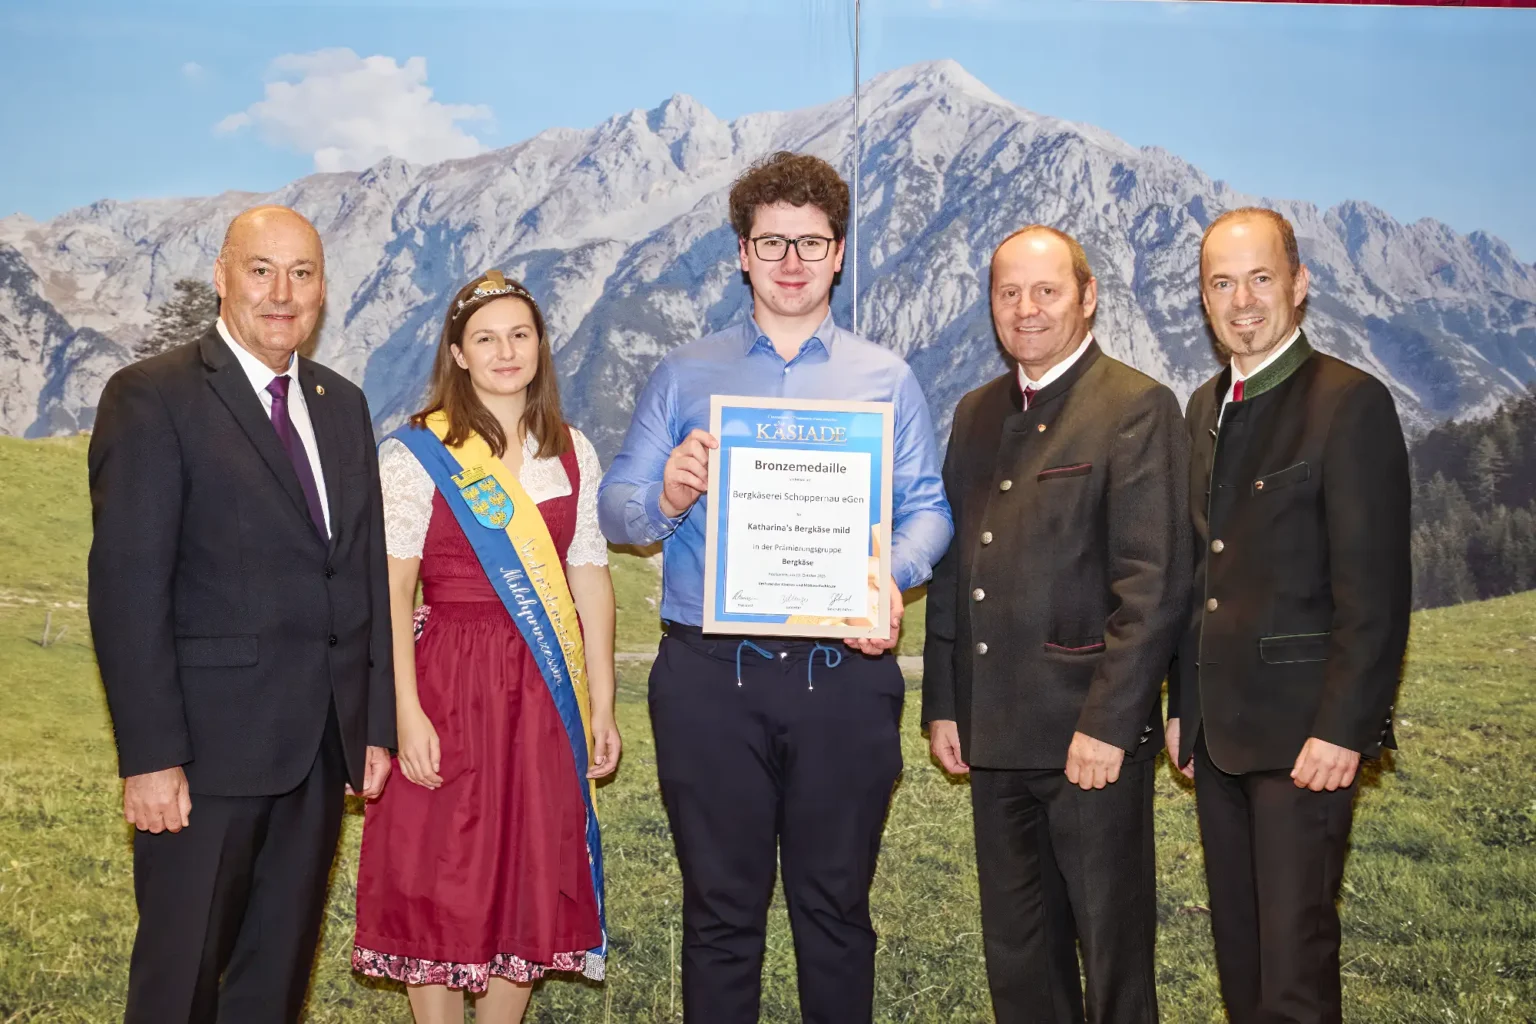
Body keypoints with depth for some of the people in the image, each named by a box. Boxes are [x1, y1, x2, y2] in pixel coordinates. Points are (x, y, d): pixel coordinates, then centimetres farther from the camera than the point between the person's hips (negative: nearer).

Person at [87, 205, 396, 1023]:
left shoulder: (343, 405, 13)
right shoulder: (153, 398, -7)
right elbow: (127, 587, -12)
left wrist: (376, 725, 9)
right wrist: (150, 756, -16)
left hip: (324, 744, 6)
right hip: (209, 745, -5)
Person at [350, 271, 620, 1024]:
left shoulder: (571, 453, 8)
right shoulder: (416, 453, -5)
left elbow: (590, 581, 8)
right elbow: (390, 593, -10)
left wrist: (601, 705, 6)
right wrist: (407, 713, -17)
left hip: (545, 695, 4)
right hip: (449, 685, -4)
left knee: (530, 880, 10)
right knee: (440, 882, 4)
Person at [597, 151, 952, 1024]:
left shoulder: (887, 379, 8)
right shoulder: (685, 375, 8)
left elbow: (928, 509, 1)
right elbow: (616, 507, 3)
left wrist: (893, 575, -19)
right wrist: (666, 501, -19)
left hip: (844, 674, 0)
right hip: (711, 676, 0)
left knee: (837, 905, 10)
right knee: (721, 908, 9)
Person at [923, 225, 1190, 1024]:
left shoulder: (1137, 408, -8)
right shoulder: (976, 413, 14)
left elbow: (1155, 583, -14)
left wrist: (1108, 723, -17)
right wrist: (943, 703, 10)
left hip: (1089, 734, -6)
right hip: (994, 733, 6)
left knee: (1112, 946, 7)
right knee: (1015, 953, 16)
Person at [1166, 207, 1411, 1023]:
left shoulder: (1351, 403, -9)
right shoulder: (1207, 407, 14)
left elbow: (1375, 589, -14)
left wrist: (1341, 728, -18)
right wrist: (1182, 704, 14)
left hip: (1303, 732, -7)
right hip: (1218, 728, 7)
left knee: (1294, 958, -4)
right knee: (1237, 948, 15)